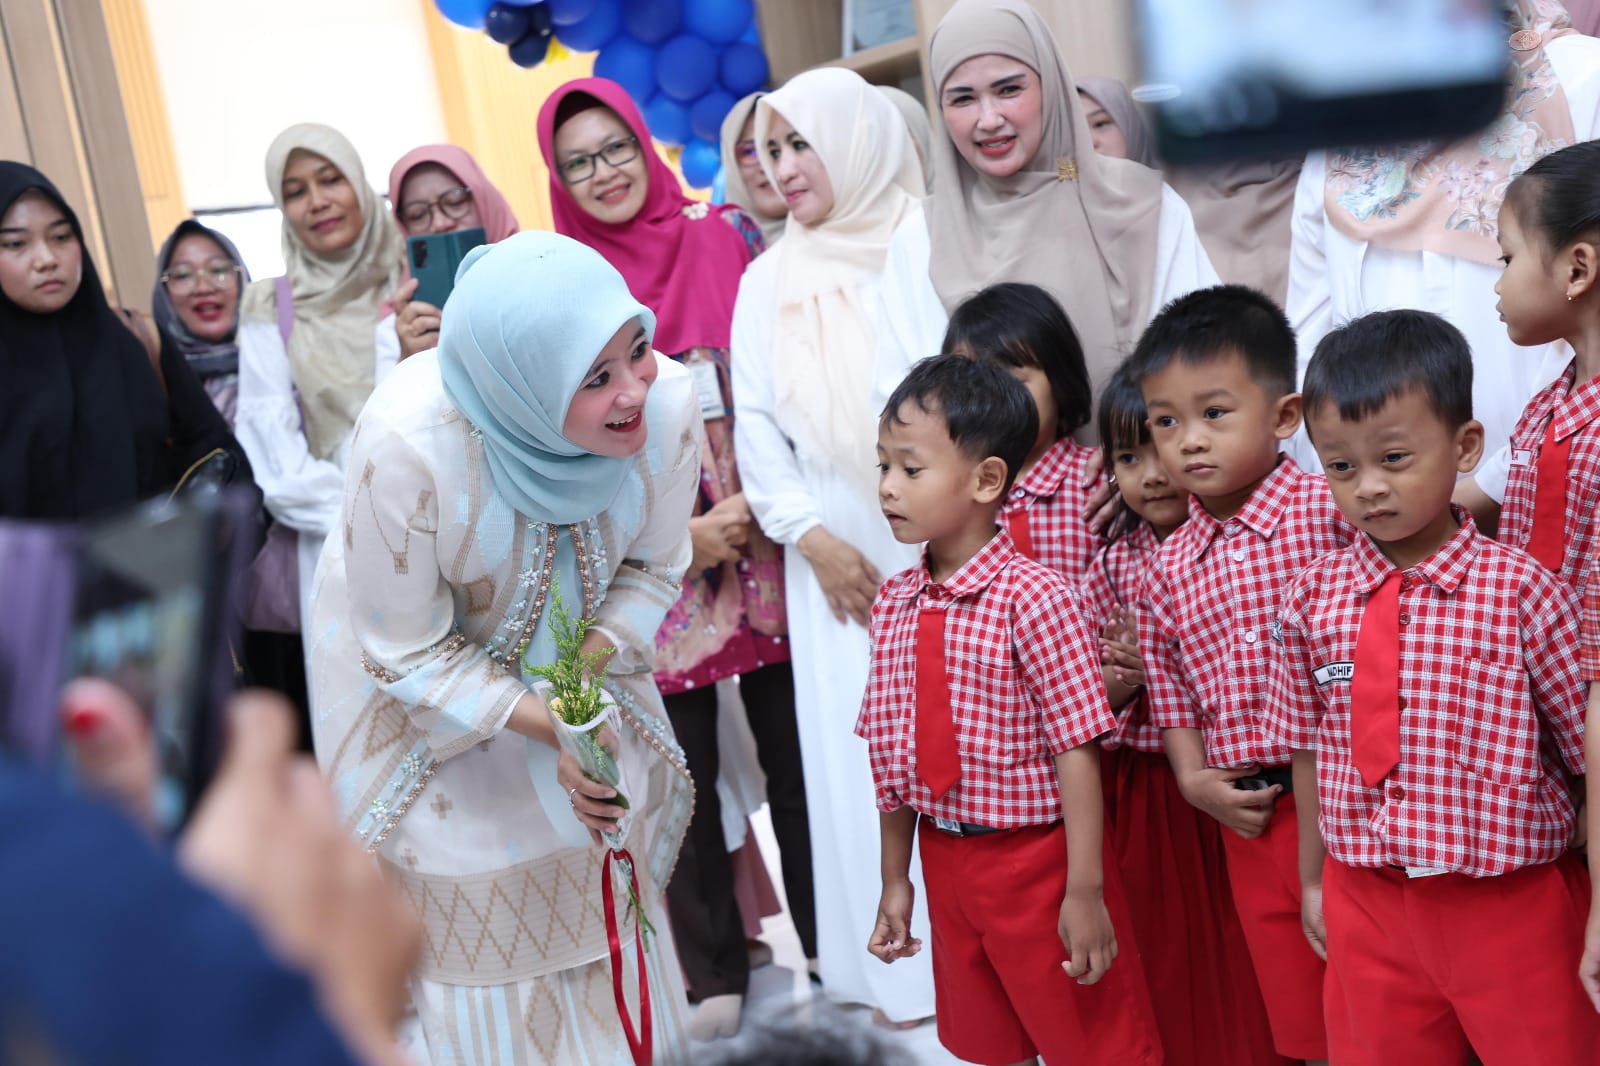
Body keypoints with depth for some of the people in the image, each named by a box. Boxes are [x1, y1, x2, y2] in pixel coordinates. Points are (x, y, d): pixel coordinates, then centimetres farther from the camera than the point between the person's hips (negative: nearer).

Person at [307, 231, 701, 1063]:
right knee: (480, 920, 9)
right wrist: (546, 724, -32)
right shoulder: (406, 442, -38)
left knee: (604, 884, 13)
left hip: (571, 659, 3)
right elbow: (409, 652, -24)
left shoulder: (667, 399, -28)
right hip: (414, 675, -3)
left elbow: (654, 564, -9)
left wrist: (593, 662, -25)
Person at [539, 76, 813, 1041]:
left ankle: (833, 949, 23)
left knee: (797, 752, 7)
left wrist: (756, 499, -9)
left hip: (765, 539, 0)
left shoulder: (726, 235, 2)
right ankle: (715, 972, 25)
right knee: (682, 770, 9)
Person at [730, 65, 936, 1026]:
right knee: (863, 756, 6)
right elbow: (756, 424, 8)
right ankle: (904, 965, 19)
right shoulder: (770, 280, 9)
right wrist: (812, 536, -2)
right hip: (842, 562, 3)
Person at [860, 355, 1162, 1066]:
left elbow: (1076, 751, -18)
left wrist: (1085, 892, -18)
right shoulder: (892, 604, 1)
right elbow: (892, 756, 7)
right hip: (945, 860, 6)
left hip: (1036, 861, -6)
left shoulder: (1032, 598, -18)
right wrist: (895, 880, 11)